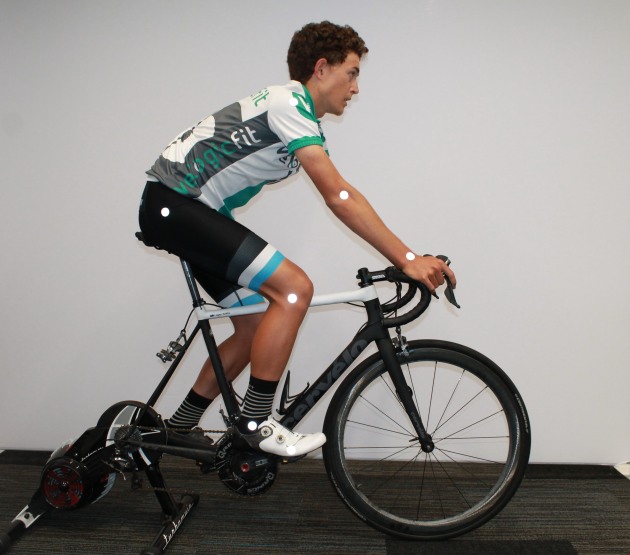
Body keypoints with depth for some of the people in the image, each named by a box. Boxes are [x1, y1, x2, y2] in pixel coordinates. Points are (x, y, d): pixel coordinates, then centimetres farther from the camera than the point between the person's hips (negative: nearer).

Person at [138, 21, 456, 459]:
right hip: (172, 204, -10)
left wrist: (403, 258, 3)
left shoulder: (303, 117, 15)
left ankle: (176, 430, 23)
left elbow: (340, 195, 10)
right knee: (294, 287, -21)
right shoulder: (290, 102, -16)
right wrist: (407, 258, -24)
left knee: (256, 326, 9)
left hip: (189, 210, 10)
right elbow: (340, 198, -25)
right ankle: (255, 423, -8)